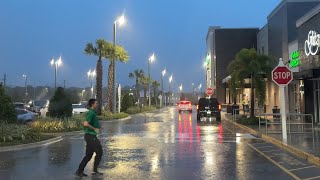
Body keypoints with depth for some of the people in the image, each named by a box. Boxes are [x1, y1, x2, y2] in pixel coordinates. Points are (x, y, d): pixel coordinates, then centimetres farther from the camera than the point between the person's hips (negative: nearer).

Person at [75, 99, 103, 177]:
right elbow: (86, 124, -27)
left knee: (88, 155, 10)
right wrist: (95, 129, -18)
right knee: (99, 152, -1)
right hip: (90, 136, -10)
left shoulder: (93, 113, 16)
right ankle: (95, 170, 8)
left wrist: (98, 127, 15)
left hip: (91, 136, 10)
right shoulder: (91, 113, -15)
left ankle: (79, 171, 12)